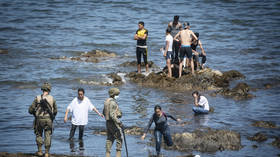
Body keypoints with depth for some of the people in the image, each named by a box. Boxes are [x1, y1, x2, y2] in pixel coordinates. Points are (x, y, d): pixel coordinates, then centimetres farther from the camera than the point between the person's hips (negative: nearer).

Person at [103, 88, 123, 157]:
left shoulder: (106, 101, 10)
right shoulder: (113, 102, -18)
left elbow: (104, 112, 21)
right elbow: (112, 115, -24)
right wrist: (119, 122, -24)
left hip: (108, 122, 9)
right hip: (113, 122, -9)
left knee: (110, 138, 13)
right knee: (119, 138, -2)